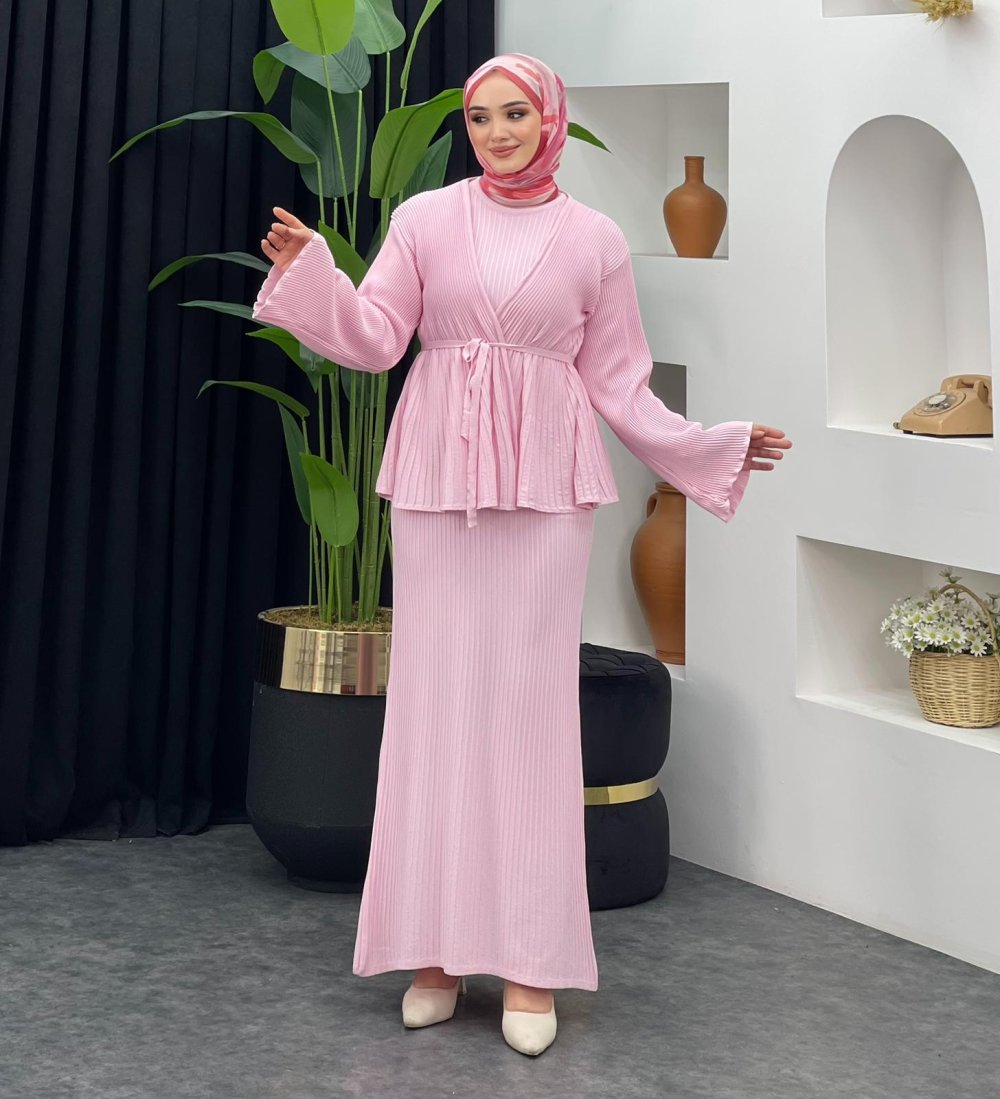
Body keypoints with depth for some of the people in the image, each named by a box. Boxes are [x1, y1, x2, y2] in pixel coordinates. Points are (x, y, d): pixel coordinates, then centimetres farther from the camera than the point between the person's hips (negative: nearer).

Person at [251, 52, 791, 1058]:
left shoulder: (594, 240, 7)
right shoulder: (425, 219, 6)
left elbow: (618, 382, 9)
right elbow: (373, 337, 0)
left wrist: (713, 448, 5)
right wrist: (306, 271, -13)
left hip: (545, 483, -1)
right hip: (438, 477, 1)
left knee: (532, 700, -3)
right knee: (435, 696, 1)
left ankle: (530, 960, 1)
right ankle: (437, 946, 8)